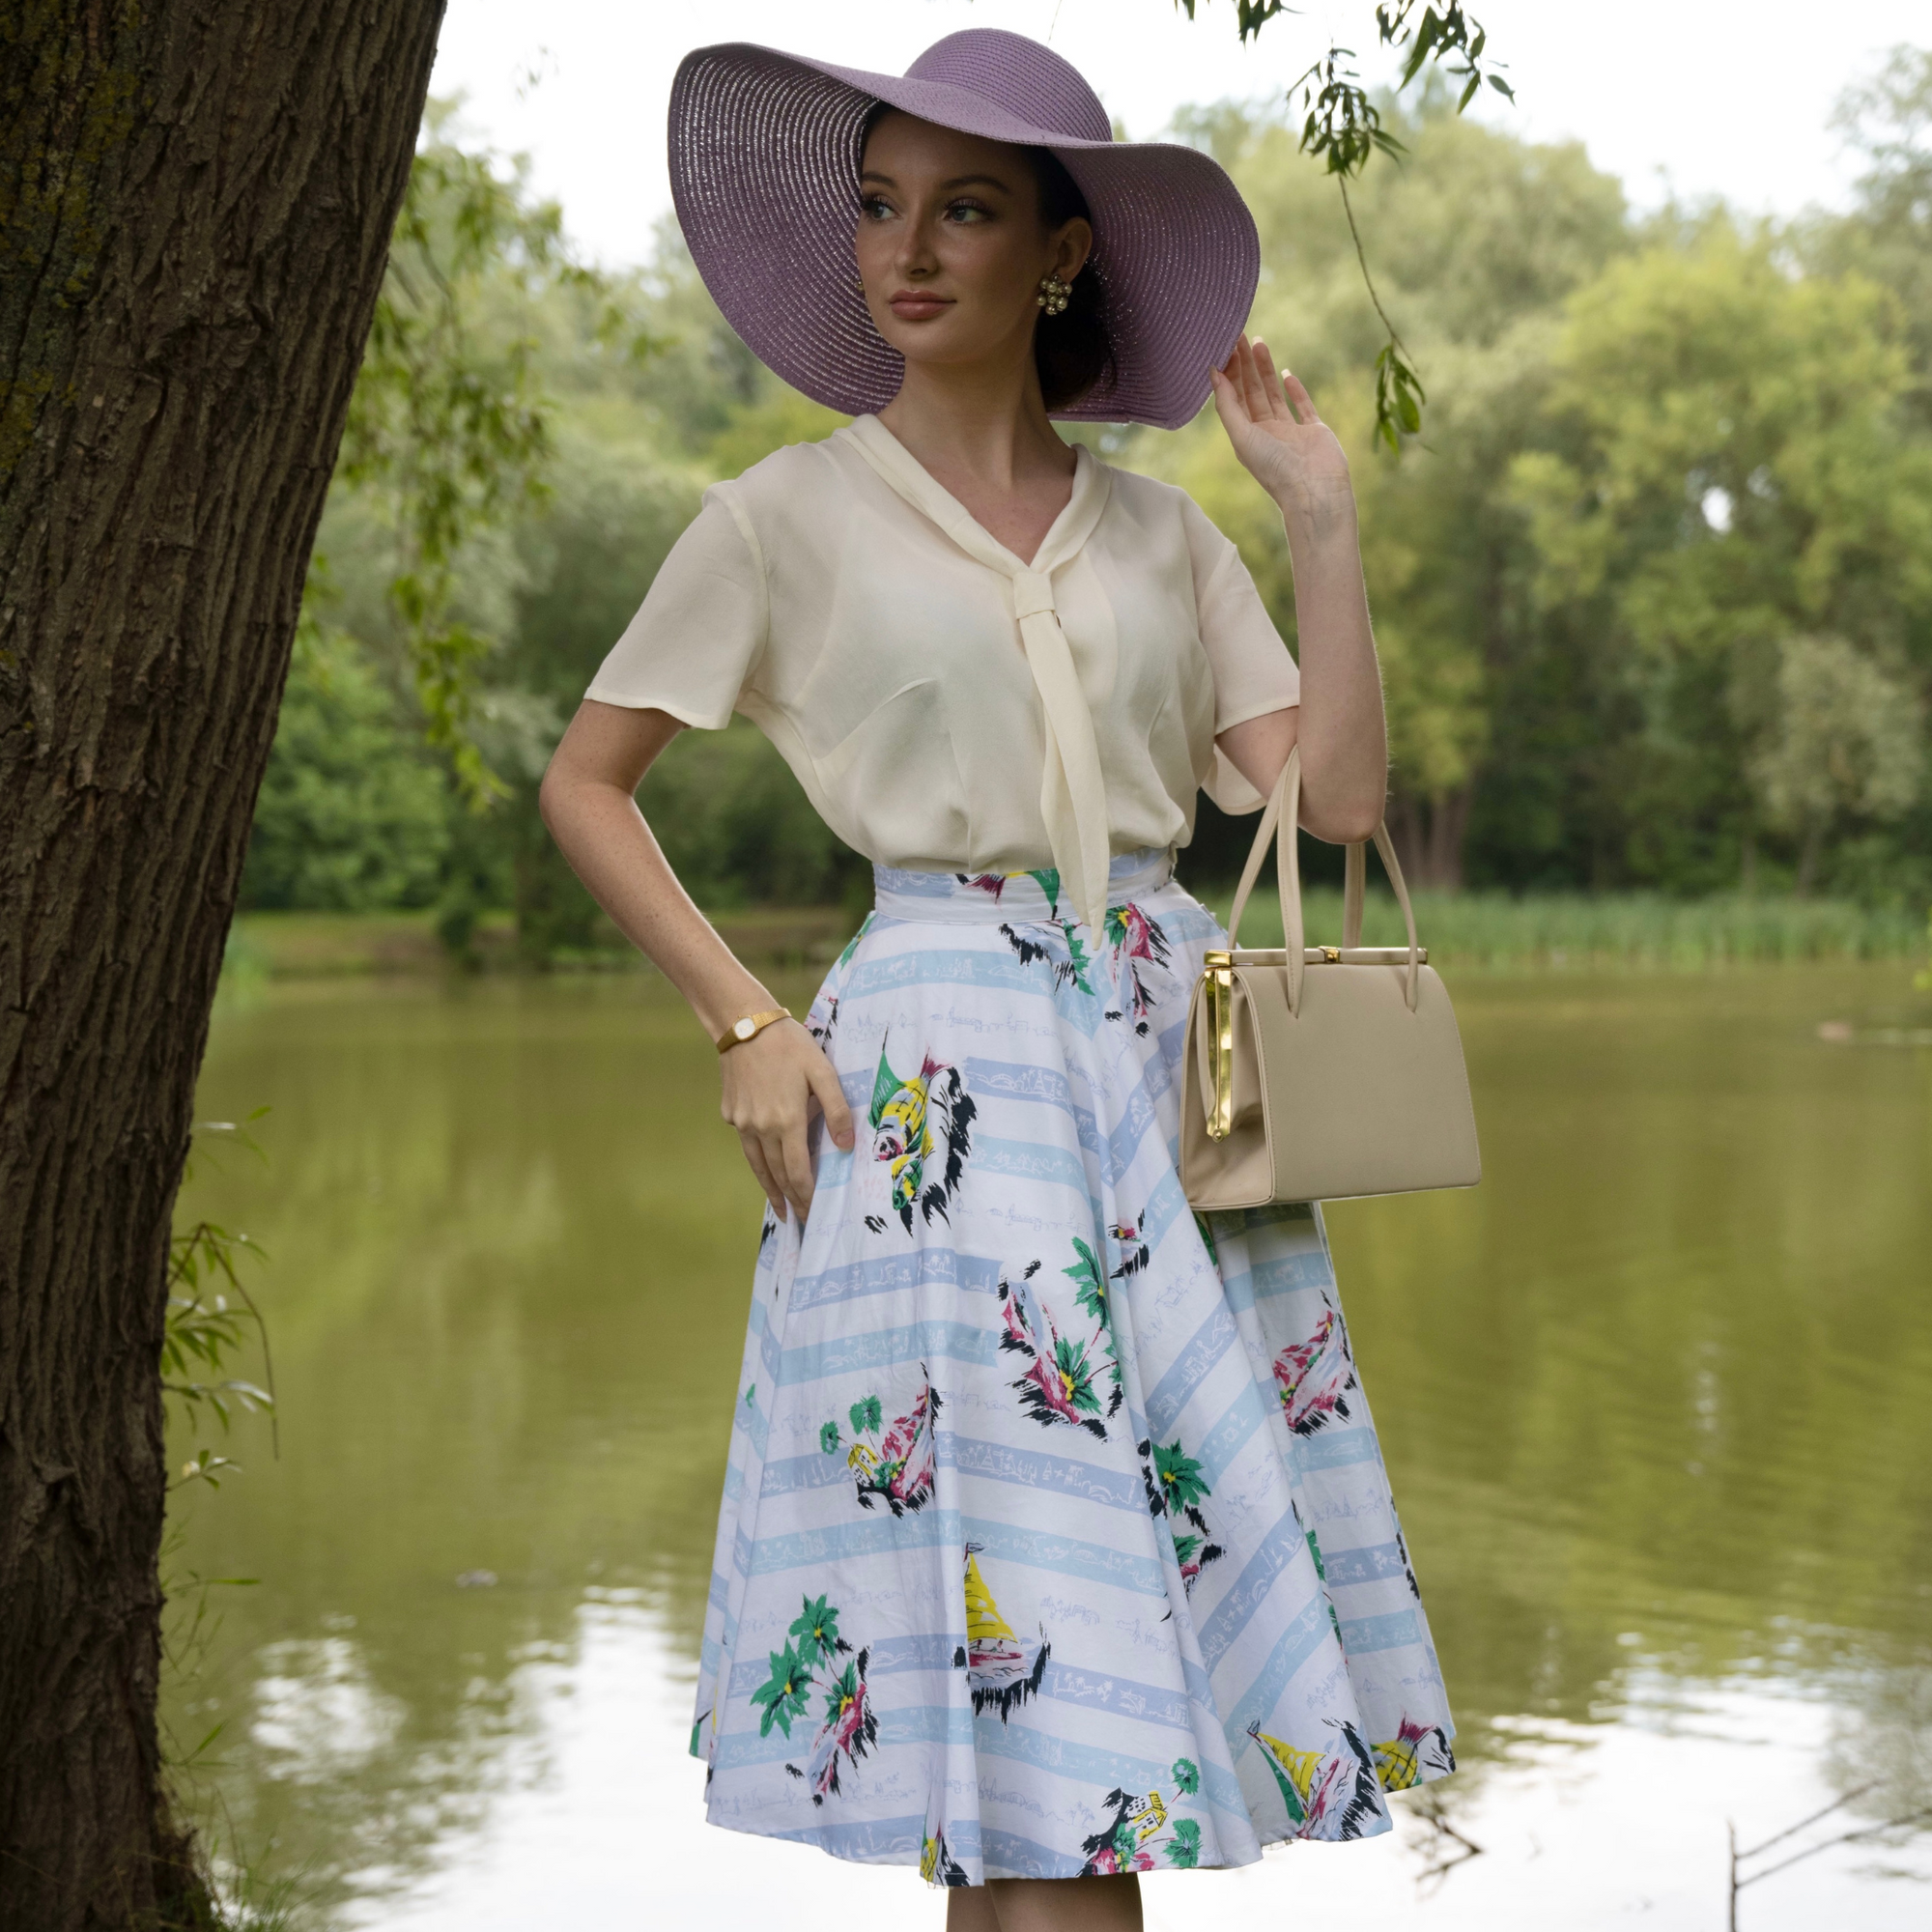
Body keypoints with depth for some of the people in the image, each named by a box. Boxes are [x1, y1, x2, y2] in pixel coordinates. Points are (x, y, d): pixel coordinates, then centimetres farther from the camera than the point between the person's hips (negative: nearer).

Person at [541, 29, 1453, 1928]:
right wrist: (743, 1022, -4)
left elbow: (1343, 791, 5)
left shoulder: (1161, 535, 12)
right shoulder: (792, 514, 3)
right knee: (1025, 1611, -8)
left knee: (1166, 1582, 5)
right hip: (935, 1064, -4)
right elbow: (583, 782, 6)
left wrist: (1323, 515, 4)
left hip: (1166, 1053, 4)